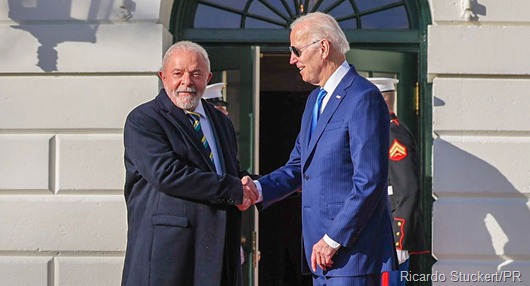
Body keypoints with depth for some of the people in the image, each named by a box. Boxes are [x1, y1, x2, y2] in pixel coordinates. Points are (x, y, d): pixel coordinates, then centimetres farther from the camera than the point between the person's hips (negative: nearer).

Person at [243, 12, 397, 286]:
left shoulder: (364, 98, -14)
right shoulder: (315, 99, 18)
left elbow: (370, 181, -19)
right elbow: (298, 167, 18)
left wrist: (333, 240, -18)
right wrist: (259, 189, 0)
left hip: (353, 250, -9)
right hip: (322, 247, 9)